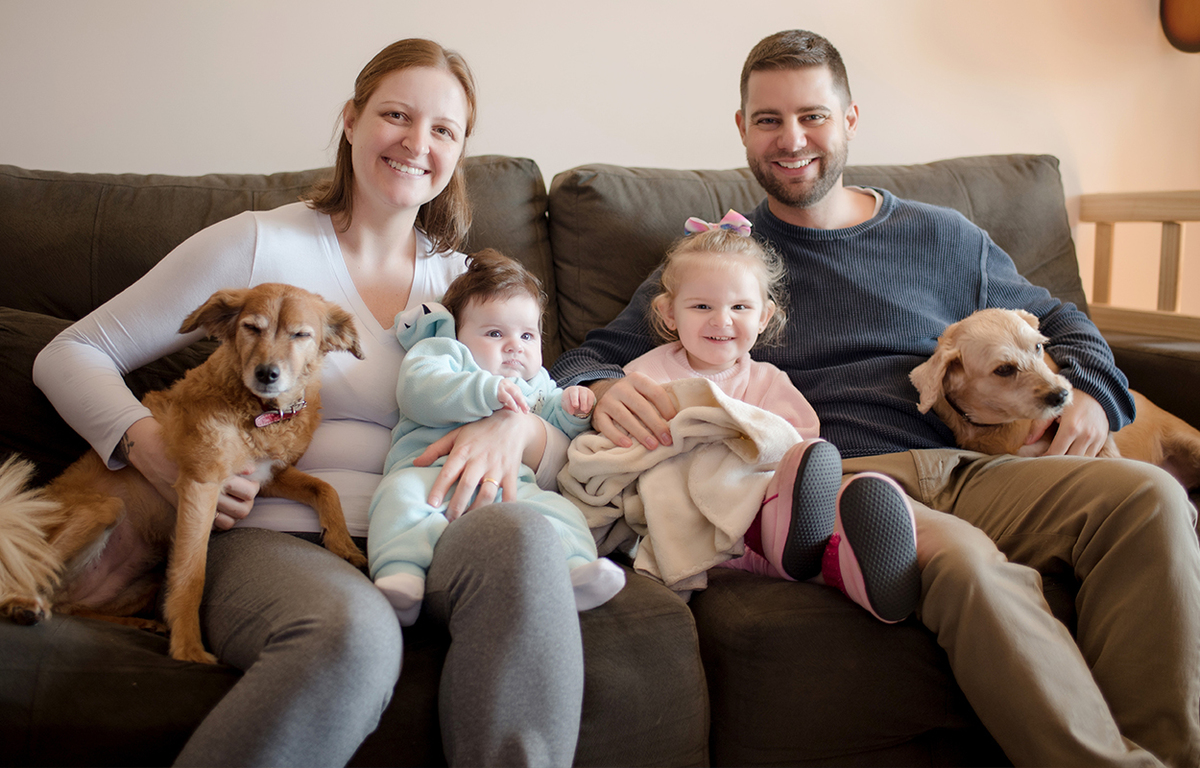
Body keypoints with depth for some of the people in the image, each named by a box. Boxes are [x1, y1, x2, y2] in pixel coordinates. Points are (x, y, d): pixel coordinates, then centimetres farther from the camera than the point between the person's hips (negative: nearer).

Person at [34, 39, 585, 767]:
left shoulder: (460, 280, 16)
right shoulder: (259, 245, 4)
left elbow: (562, 450, 14)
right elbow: (70, 355, 7)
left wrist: (513, 428, -11)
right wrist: (151, 447, -12)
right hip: (270, 537, -3)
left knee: (522, 536, -32)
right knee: (353, 632, -38)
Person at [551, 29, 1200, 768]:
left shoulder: (941, 238, 21)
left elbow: (1059, 320, 31)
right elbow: (588, 358, 12)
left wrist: (1092, 391, 8)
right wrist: (603, 391, -14)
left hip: (963, 469, 4)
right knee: (966, 561, -37)